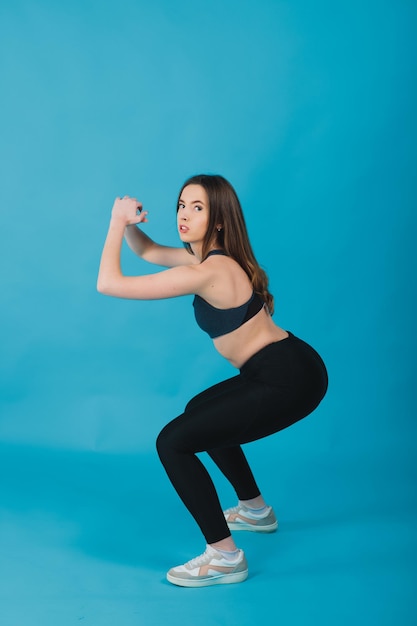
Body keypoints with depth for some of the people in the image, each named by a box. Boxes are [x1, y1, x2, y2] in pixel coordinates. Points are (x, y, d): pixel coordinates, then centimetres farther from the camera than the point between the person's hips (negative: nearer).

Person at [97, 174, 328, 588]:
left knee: (173, 442, -10)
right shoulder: (210, 256, 8)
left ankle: (225, 557, -1)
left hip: (289, 381, -11)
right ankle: (256, 511, 43)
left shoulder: (207, 272, -21)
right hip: (285, 369, 11)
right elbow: (148, 252, 23)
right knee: (199, 413, 30)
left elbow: (109, 283, -18)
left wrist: (118, 221, -7)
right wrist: (129, 224, 4)